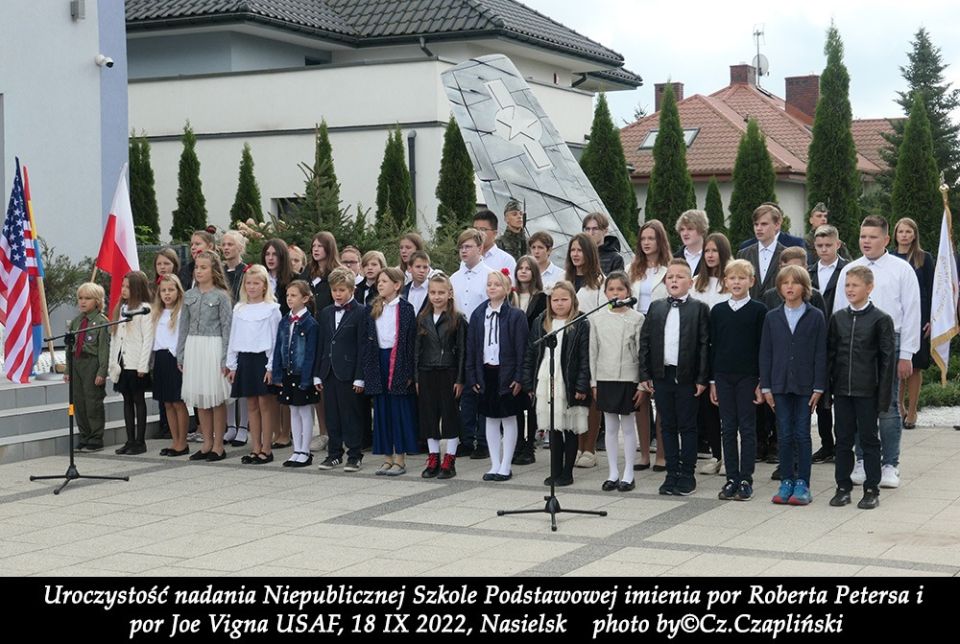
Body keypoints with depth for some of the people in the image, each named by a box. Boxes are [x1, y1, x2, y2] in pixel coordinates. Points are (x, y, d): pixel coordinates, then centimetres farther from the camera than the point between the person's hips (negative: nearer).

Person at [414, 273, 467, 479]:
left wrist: (460, 379, -8)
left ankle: (449, 462, 8)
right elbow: (417, 349, 8)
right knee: (429, 416, 7)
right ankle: (433, 460, 16)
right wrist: (416, 377, 3)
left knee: (450, 416, 1)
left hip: (448, 373, -4)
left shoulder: (457, 319, -4)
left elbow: (462, 351, -5)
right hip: (427, 374, 4)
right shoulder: (422, 319, 7)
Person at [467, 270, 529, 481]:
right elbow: (471, 347, 8)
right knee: (490, 420, 9)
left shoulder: (516, 315, -5)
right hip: (485, 372, 4)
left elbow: (521, 348, -8)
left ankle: (505, 467, 10)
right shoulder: (478, 315, 6)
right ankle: (495, 465, 17)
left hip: (506, 373, -4)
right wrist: (472, 376, 3)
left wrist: (519, 377, -13)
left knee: (508, 420, 4)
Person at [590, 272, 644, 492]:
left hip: (628, 378, -2)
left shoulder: (637, 319, -3)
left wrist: (642, 384, -6)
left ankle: (628, 474, 10)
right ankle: (613, 474, 15)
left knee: (628, 426, 3)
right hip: (605, 378, 3)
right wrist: (593, 382, 5)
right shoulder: (597, 319, 4)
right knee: (610, 427, 8)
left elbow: (641, 353, -3)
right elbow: (593, 352, 8)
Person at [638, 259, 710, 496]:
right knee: (668, 427, 9)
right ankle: (672, 473, 16)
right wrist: (645, 374, 3)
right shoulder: (656, 308, 10)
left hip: (687, 377, -4)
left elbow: (705, 344, -5)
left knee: (687, 427, 3)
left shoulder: (699, 309, -2)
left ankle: (687, 475, 11)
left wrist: (702, 378, -9)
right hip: (662, 376, 4)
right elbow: (645, 341, 9)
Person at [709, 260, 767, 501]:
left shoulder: (758, 310, -2)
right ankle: (731, 479, 12)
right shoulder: (718, 311, 7)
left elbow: (762, 347, -3)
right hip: (723, 377, 3)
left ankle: (746, 480, 6)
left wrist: (762, 382, -7)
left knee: (747, 429, 1)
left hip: (748, 377, -3)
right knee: (728, 429, 6)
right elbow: (713, 346, 9)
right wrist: (712, 381, 6)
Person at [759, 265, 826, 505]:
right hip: (780, 384, 2)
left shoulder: (815, 316, -1)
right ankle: (786, 482, 13)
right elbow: (765, 353, 6)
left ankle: (802, 484, 8)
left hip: (805, 385, -2)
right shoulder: (772, 317, 5)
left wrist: (818, 387, -7)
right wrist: (765, 386, 1)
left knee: (802, 434, 2)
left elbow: (820, 353, -2)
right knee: (784, 435, 5)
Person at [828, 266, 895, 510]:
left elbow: (888, 358, -5)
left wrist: (884, 395, -9)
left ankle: (872, 490, 12)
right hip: (842, 389, 4)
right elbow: (830, 353, 10)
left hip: (867, 390, -4)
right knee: (843, 439, 9)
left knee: (869, 439, 4)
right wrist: (826, 387, 5)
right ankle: (843, 487, 17)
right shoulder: (838, 318, 7)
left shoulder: (881, 319, -4)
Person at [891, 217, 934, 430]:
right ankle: (899, 407, 13)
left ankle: (911, 412, 7)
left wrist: (931, 319, -7)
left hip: (918, 318, -2)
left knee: (915, 366, 1)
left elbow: (931, 290, 1)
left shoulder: (924, 259, 3)